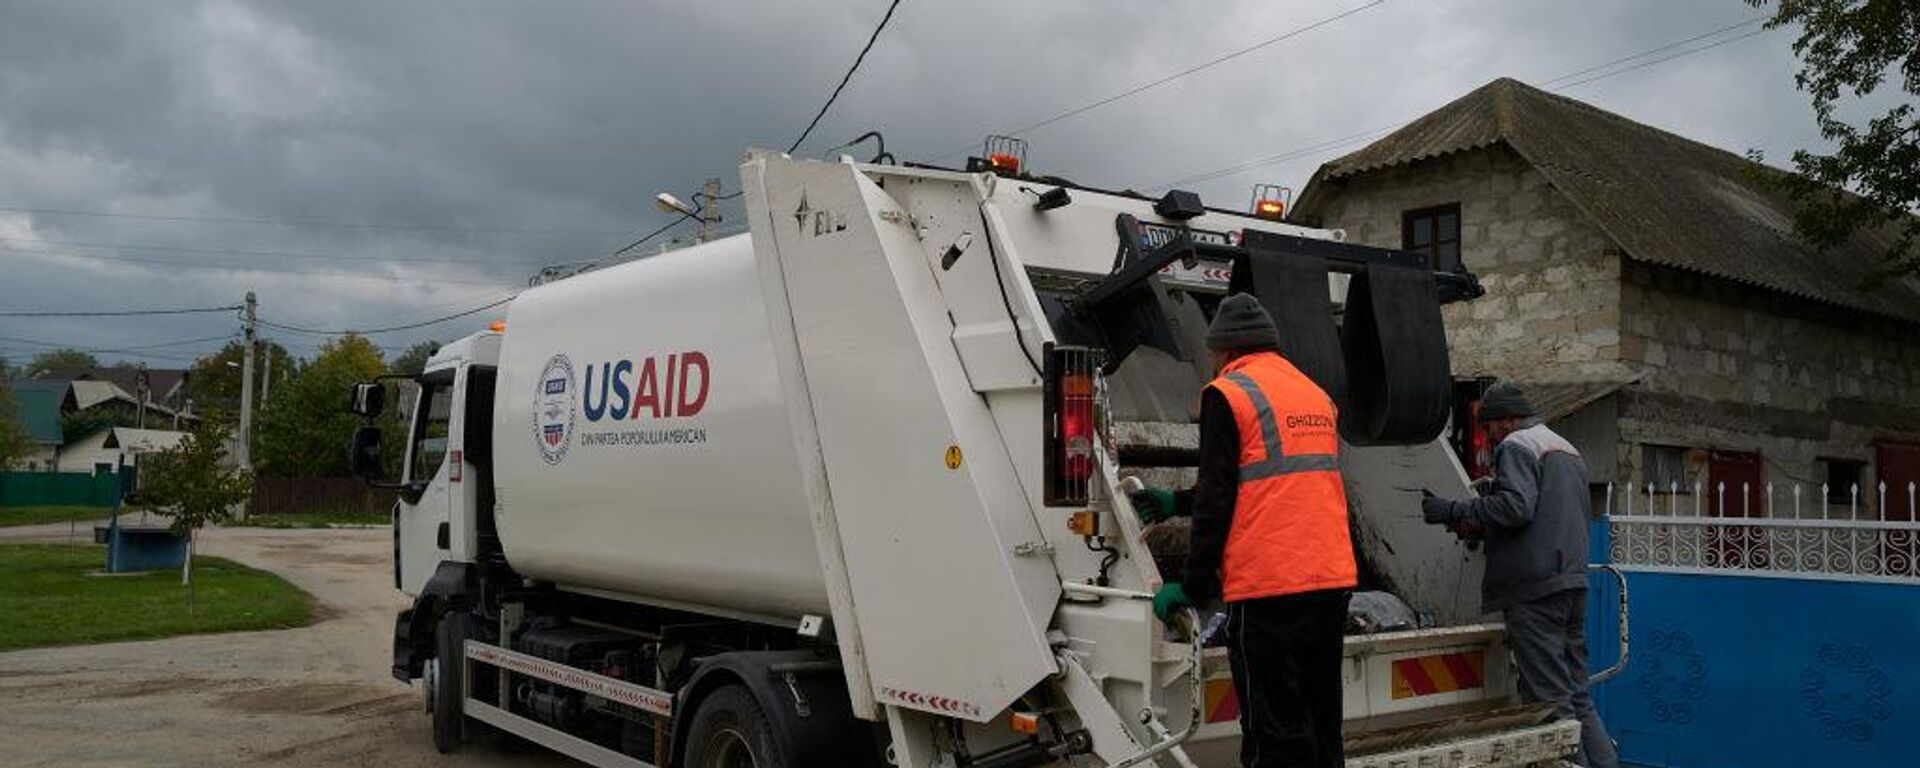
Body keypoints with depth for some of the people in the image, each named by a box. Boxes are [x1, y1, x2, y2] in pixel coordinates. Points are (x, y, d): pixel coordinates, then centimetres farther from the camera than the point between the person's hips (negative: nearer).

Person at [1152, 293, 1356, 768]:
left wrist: (1195, 586, -1)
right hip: (1333, 579, 7)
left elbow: (1217, 499, -9)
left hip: (1268, 587, -7)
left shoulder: (1228, 394, -4)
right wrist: (1176, 502, 32)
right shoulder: (1316, 394, 19)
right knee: (1321, 726, 16)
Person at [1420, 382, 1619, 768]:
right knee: (1577, 695, 15)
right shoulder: (1569, 450, 25)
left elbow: (1515, 505, -20)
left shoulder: (1516, 446, -6)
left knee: (1549, 696, -6)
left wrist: (1456, 512, -13)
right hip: (1573, 583, 10)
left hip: (1535, 588, -10)